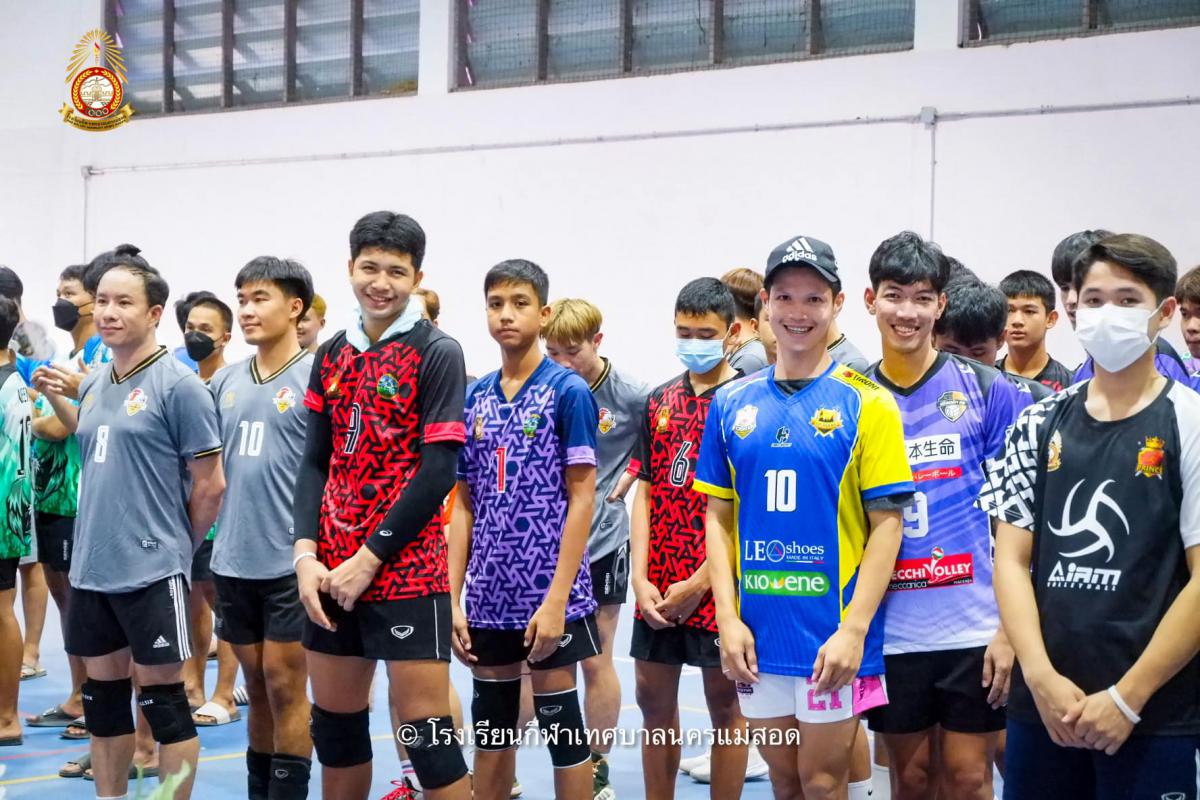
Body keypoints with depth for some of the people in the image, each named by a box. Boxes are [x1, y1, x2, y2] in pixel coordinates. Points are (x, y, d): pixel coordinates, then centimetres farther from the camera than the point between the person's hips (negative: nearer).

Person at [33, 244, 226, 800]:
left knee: (162, 698, 1)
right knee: (103, 694, 15)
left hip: (151, 572, -7)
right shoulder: (94, 384, 10)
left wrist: (176, 547, -1)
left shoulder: (178, 384, -12)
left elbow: (210, 485, -10)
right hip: (91, 569, 7)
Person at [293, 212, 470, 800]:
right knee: (334, 725, 13)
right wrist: (306, 554, -4)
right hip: (331, 574, 6)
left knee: (427, 734, -4)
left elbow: (438, 472, -12)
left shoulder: (437, 353, -6)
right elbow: (314, 463, 10)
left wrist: (368, 559, -13)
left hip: (406, 572, -6)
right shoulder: (331, 355, 10)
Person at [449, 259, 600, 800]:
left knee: (562, 727, 4)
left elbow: (581, 498, -9)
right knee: (490, 728, 13)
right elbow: (464, 503, 9)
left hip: (550, 597, -5)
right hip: (488, 598, 5)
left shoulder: (568, 391, -6)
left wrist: (557, 599, -15)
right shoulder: (474, 397, 8)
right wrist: (453, 599, 3)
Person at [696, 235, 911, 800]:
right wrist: (728, 617, -2)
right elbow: (718, 516, 7)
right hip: (757, 633, 4)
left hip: (832, 633, -3)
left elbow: (886, 523, -7)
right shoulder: (732, 403, 5)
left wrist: (854, 630, -14)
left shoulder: (865, 404, -5)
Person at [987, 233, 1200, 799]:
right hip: (1041, 706, 3)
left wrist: (1127, 697, -12)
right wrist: (1042, 677, -8)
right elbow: (1011, 559, 5)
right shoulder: (1039, 425, 7)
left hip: (1154, 715, -3)